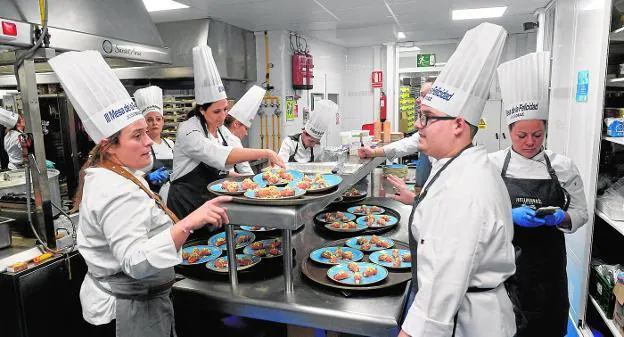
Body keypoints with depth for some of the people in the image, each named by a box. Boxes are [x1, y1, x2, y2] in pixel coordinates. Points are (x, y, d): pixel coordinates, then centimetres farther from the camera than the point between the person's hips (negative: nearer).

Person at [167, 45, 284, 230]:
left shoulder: (219, 130, 7)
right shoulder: (189, 130, -19)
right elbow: (222, 156, -34)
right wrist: (266, 153, -37)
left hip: (210, 200, 7)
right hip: (187, 204, -7)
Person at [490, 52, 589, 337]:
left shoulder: (563, 166, 0)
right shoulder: (493, 163, -6)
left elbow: (580, 213, 6)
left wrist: (560, 217, -15)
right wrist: (511, 216, -22)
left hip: (547, 262, 2)